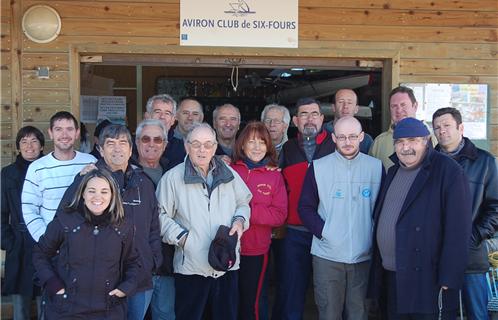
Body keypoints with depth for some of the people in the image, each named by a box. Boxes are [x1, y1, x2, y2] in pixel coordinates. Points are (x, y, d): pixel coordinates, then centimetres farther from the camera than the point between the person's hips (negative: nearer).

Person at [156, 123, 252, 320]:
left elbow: (243, 203, 20)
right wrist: (181, 236, -12)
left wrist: (240, 220, 1)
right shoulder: (172, 177, -3)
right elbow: (161, 215, -3)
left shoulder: (229, 174, 9)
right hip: (190, 266, -3)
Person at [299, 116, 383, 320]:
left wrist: (376, 237, -2)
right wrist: (323, 231, -11)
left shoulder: (376, 167, 3)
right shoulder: (318, 167, -1)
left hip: (363, 256, 1)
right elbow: (306, 207, 2)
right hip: (327, 256, -1)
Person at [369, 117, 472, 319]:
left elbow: (458, 229, -17)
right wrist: (378, 269, 12)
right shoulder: (393, 172, 13)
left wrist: (448, 279, -20)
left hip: (428, 281, -7)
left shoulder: (448, 172, -11)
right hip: (392, 279, 7)